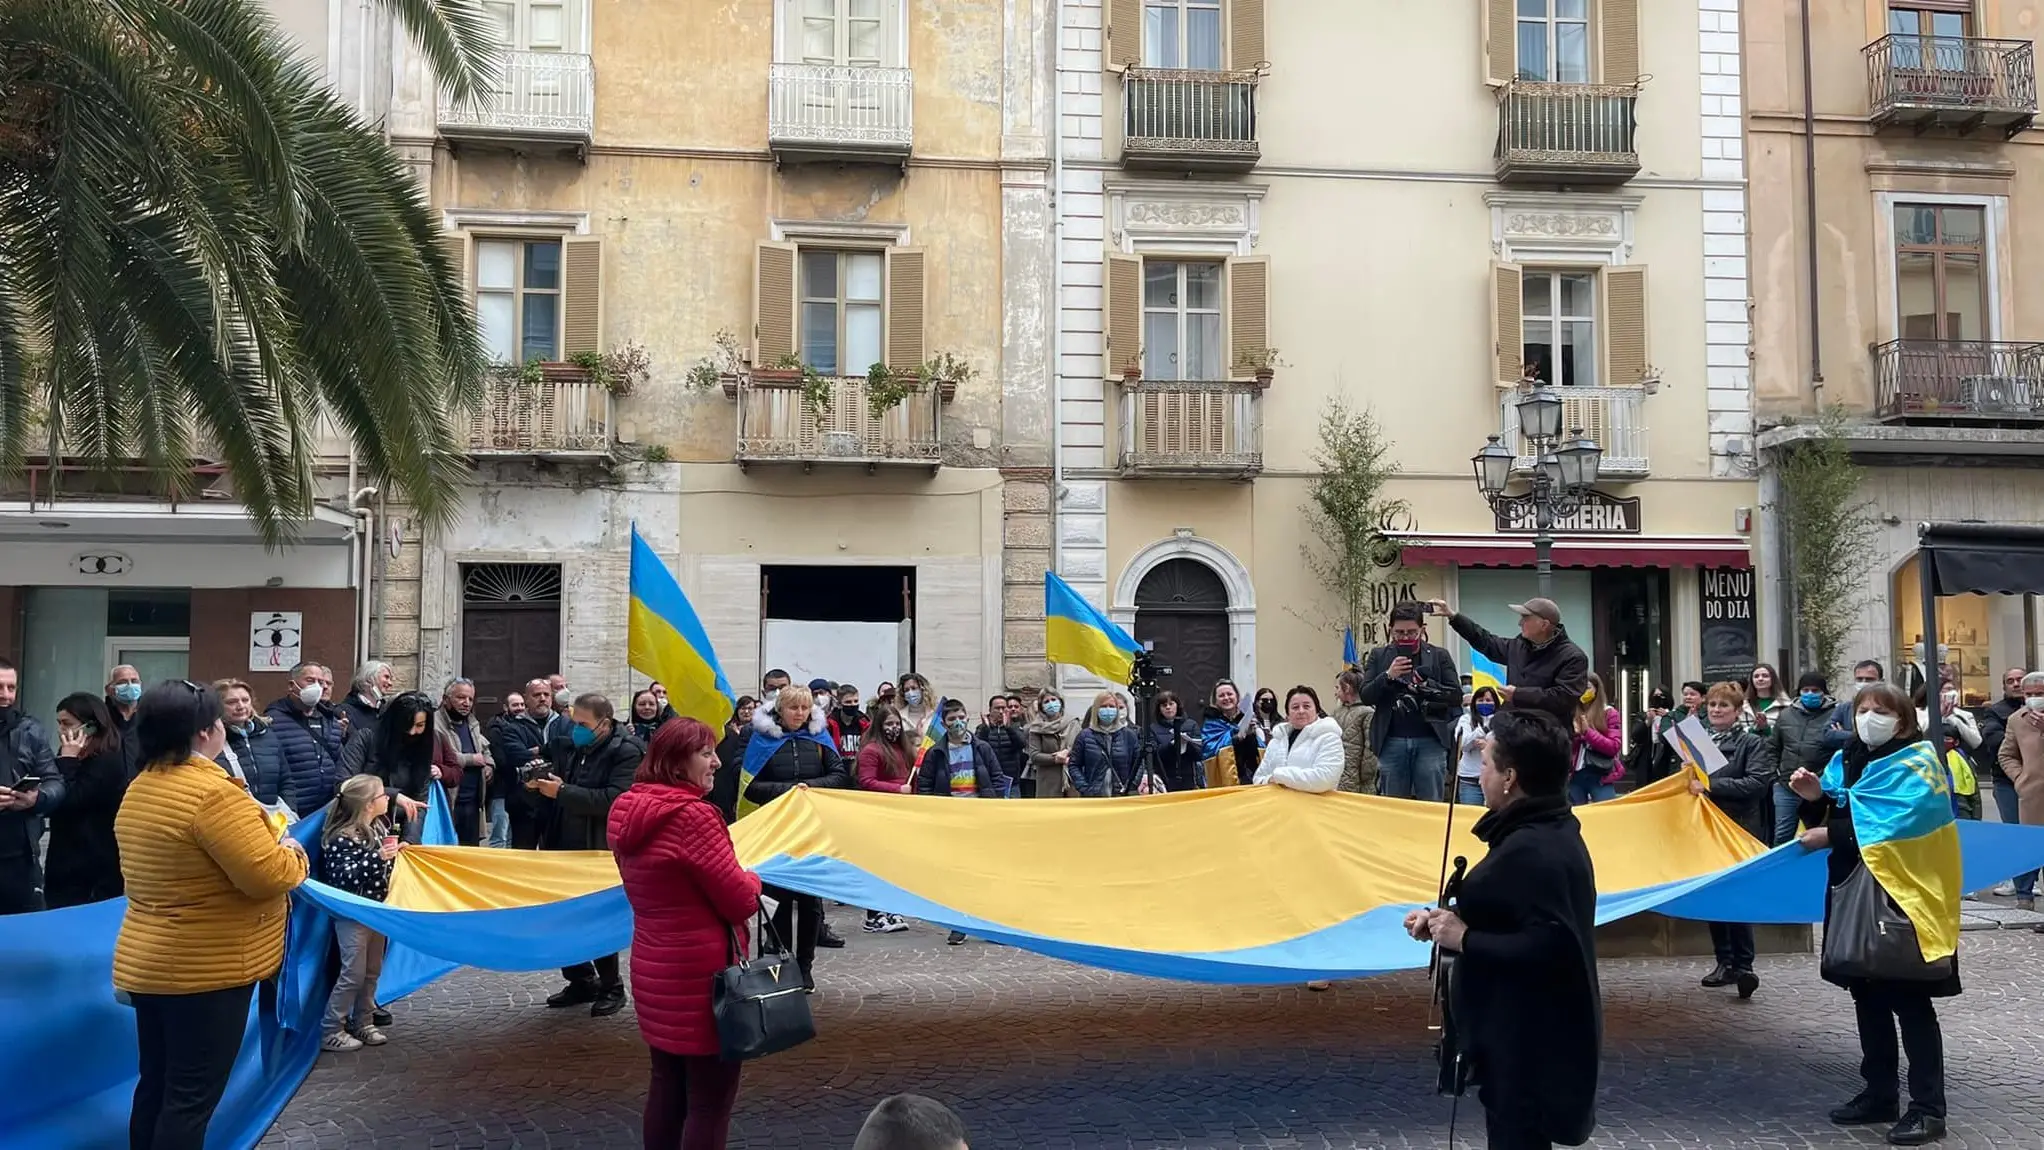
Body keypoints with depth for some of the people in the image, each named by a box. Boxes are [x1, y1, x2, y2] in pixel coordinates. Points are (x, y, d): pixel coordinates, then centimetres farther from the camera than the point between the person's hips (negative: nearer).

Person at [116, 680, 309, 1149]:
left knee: (156, 1087, 17)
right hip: (206, 969, -9)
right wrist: (291, 852, -3)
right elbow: (268, 875, -23)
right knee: (192, 1097, -1)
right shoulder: (212, 792, -21)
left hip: (147, 962, 9)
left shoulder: (139, 789, 8)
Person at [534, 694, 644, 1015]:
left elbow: (615, 799, -27)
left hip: (600, 852, -7)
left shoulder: (626, 752, -14)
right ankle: (581, 981, 26)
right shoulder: (569, 745, 8)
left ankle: (611, 988, 16)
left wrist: (562, 792, -25)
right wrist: (542, 783, -3)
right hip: (565, 848, 7)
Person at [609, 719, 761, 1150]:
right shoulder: (692, 815, -22)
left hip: (654, 968, 9)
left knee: (667, 1085, 18)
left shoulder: (626, 811, 5)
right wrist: (752, 880, 4)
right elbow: (740, 900, -18)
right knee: (710, 1098, 1)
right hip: (701, 973, -8)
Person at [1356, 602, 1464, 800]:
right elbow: (1365, 696, 1)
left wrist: (1426, 686, -15)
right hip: (1392, 742, 1)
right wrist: (1387, 676, -15)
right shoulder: (1379, 656, 7)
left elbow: (1456, 696, 0)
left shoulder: (1439, 656, 5)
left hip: (1430, 741, -1)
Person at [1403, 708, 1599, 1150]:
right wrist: (1447, 920, 5)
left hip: (1528, 1041, -10)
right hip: (1528, 1032, 11)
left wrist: (1463, 939, -23)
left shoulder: (1531, 851, -25)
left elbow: (1547, 947, -32)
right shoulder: (1551, 831, 8)